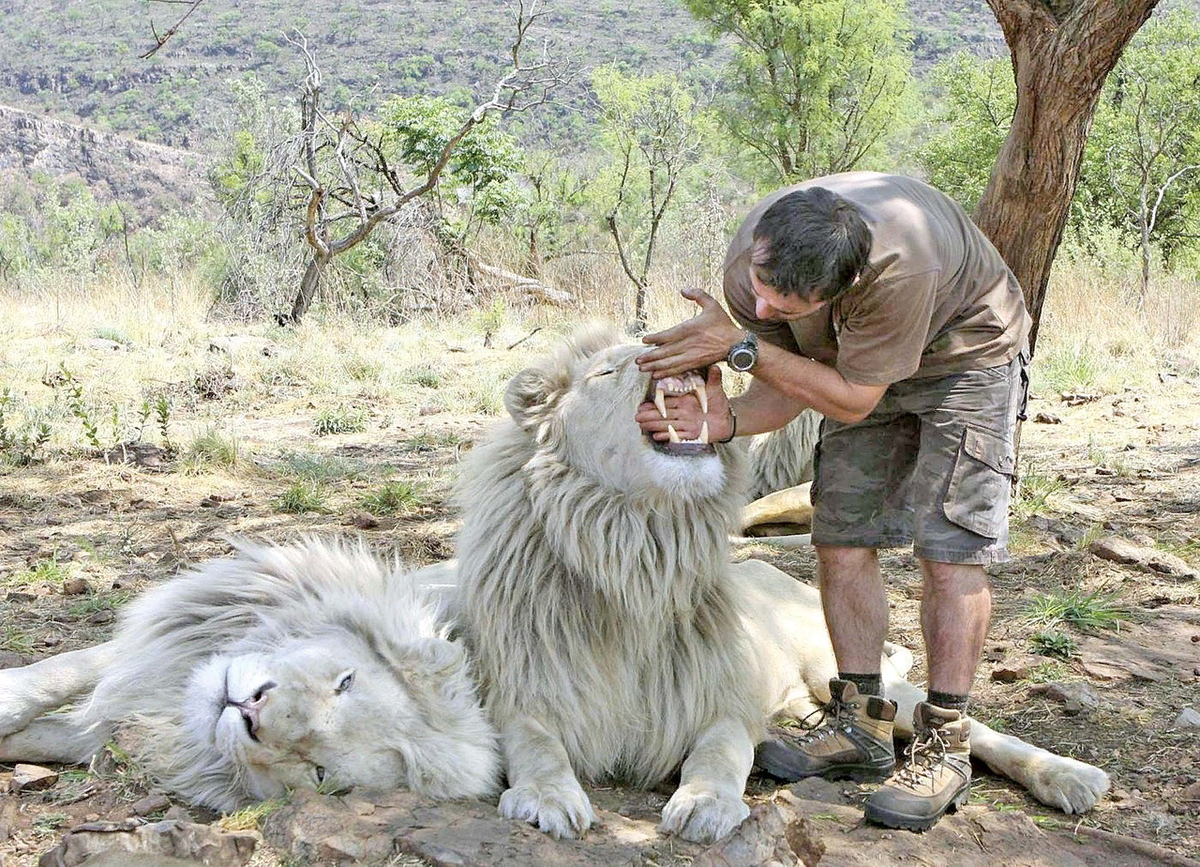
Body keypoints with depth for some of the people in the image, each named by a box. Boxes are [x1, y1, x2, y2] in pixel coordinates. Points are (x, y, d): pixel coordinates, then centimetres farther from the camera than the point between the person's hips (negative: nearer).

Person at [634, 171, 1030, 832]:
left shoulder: (898, 261, -43)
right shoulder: (749, 261, -25)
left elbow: (852, 400, -31)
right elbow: (785, 389, -14)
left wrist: (741, 345, -36)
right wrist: (726, 420, -35)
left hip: (966, 356, -5)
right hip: (861, 366, 6)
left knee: (949, 546, -14)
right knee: (841, 539, -2)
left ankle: (943, 745, -5)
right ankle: (861, 725, 10)